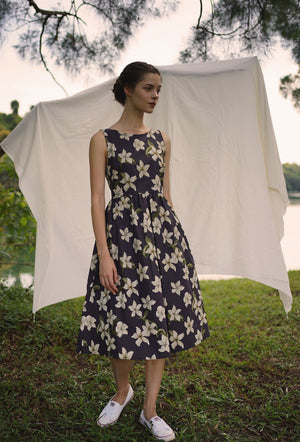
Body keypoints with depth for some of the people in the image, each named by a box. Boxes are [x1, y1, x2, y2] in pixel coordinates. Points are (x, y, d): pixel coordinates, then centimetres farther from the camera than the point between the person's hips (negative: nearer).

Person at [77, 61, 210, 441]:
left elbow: (166, 194, 15)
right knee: (121, 318, 1)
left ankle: (150, 410, 20)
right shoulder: (103, 139, -1)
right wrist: (104, 254, -14)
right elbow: (96, 199, -6)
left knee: (162, 317, 4)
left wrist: (175, 239, 13)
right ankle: (122, 391, 32)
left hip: (163, 233, 4)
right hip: (121, 235, -4)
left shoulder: (161, 140, 12)